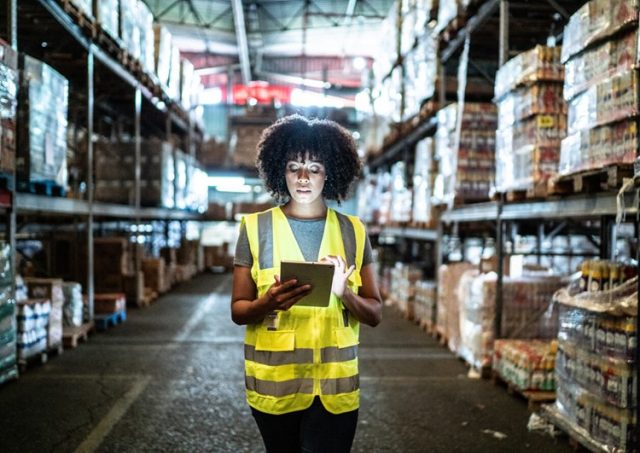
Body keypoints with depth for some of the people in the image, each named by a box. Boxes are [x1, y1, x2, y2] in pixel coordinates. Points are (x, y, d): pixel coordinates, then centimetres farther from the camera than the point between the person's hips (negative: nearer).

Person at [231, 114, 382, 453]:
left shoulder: (353, 231, 4)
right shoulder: (256, 227, 0)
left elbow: (374, 314, 4)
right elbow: (238, 311, 0)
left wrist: (344, 292, -16)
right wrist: (268, 303, -21)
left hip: (335, 383, 1)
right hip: (273, 382, 0)